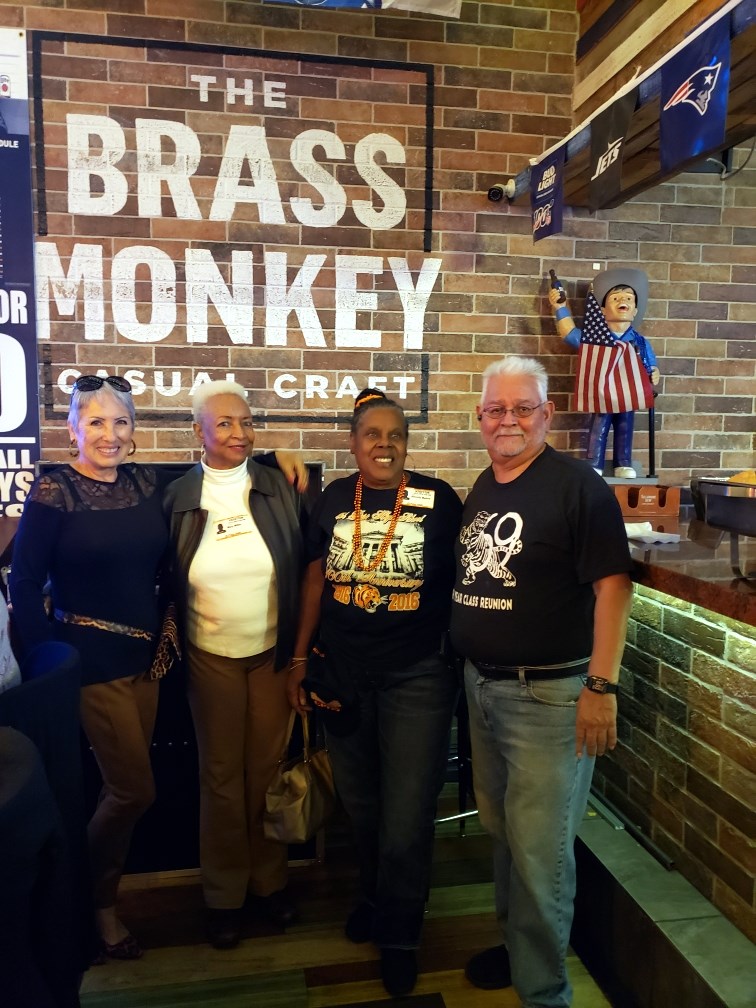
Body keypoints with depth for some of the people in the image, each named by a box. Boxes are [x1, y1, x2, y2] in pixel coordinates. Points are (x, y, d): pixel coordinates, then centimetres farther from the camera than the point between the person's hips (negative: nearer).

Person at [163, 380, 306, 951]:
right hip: (211, 657, 0)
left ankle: (269, 879, 35)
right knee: (221, 774, 12)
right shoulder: (178, 497, -5)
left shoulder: (280, 489, -5)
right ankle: (225, 893, 32)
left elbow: (303, 570, -1)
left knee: (268, 769, 13)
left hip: (272, 652, 1)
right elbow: (167, 581, 2)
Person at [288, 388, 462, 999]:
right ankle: (376, 897, 45)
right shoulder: (332, 502, 1)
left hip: (418, 677, -3)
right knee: (361, 804, 19)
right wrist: (299, 659, 7)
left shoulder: (438, 500, -7)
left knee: (407, 815, 5)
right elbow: (315, 581, 7)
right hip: (343, 675, 3)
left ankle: (398, 935, 30)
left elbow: (461, 580, -1)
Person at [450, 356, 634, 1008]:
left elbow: (613, 584, -17)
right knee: (501, 831, 21)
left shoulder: (577, 486, -13)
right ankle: (515, 946, 42)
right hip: (482, 686, 7)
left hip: (548, 695, -7)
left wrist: (601, 686, -20)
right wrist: (468, 663, 14)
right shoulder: (481, 489, 9)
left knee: (539, 850, 3)